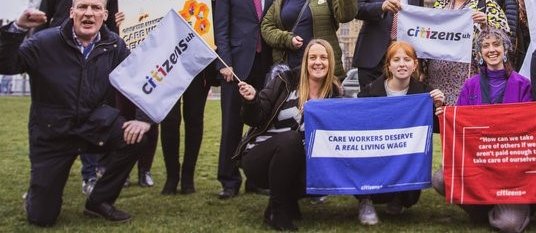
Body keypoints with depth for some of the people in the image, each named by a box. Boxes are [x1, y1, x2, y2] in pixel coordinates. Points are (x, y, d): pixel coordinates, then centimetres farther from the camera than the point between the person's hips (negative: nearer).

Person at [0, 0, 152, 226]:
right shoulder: (45, 41, -11)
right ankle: (36, 194, 38)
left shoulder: (114, 46, -4)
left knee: (134, 136, -28)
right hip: (52, 133, -2)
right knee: (42, 217, -4)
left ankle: (99, 201, -5)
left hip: (95, 124, 2)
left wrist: (144, 118, -16)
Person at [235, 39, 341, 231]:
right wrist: (252, 100, -27)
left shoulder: (333, 94, 1)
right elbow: (254, 120, -8)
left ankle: (288, 198, 5)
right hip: (259, 158, -3)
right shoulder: (285, 81, -8)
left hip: (295, 163, 3)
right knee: (290, 138, -33)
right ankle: (277, 210, -16)